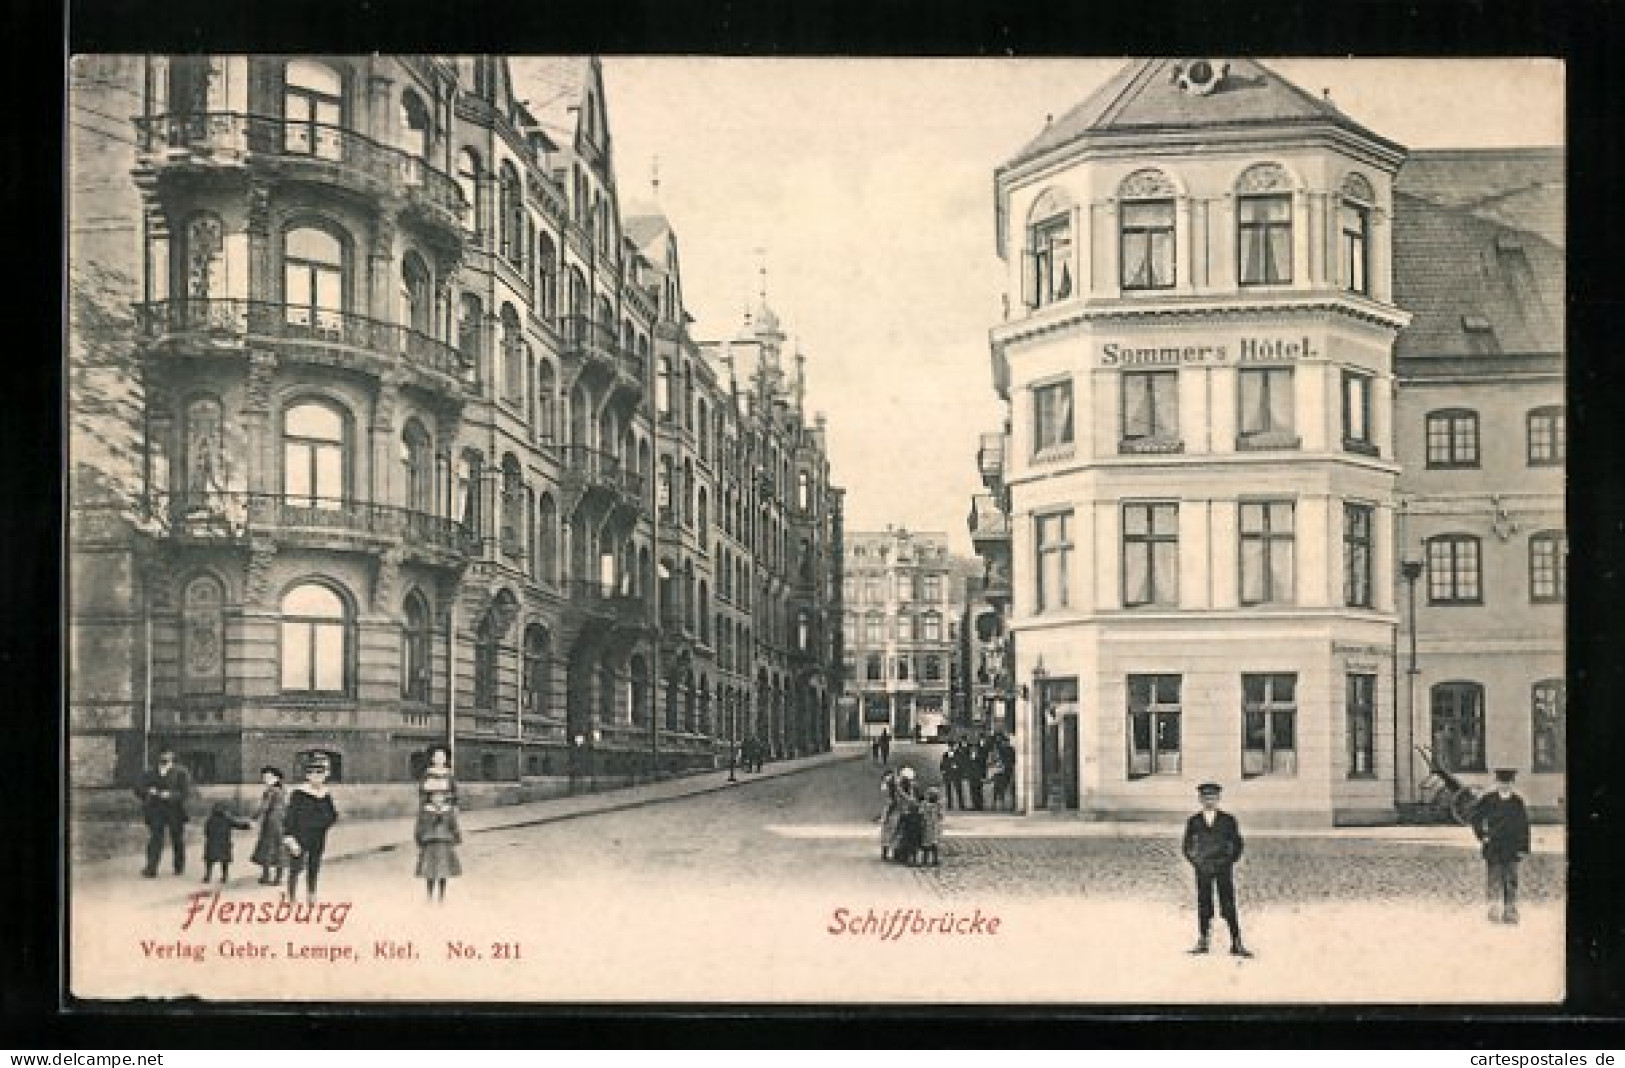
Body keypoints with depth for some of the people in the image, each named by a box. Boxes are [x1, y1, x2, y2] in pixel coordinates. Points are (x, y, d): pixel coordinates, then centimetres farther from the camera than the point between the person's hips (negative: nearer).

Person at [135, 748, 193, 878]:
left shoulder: (180, 773, -1)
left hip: (175, 813, -1)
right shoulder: (150, 774, 11)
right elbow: (139, 789, 10)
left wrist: (171, 795, -21)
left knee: (177, 840, 10)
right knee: (155, 838, -10)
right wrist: (148, 792, -11)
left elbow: (186, 793, -8)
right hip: (156, 811, 1)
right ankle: (151, 868, -15)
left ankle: (179, 867, 25)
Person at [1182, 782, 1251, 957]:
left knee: (1229, 907, -5)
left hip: (1223, 868, -1)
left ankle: (1236, 944, -4)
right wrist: (1197, 863, -1)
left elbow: (1237, 845, 7)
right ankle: (1202, 941, 6)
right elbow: (1187, 847, 11)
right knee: (1203, 906, 0)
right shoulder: (1194, 822, 9)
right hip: (1202, 869, 1)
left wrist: (1228, 862, -3)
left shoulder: (1228, 820, 6)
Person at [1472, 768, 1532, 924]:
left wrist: (1523, 848, 0)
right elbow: (1476, 817, 12)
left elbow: (1524, 826, 5)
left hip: (1511, 850, 1)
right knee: (1494, 883, 0)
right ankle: (1494, 914, 3)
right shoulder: (1487, 800, 2)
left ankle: (1510, 914, 8)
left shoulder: (1517, 802, 5)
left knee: (1511, 883, 3)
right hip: (1493, 849, -1)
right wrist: (1482, 834, 3)